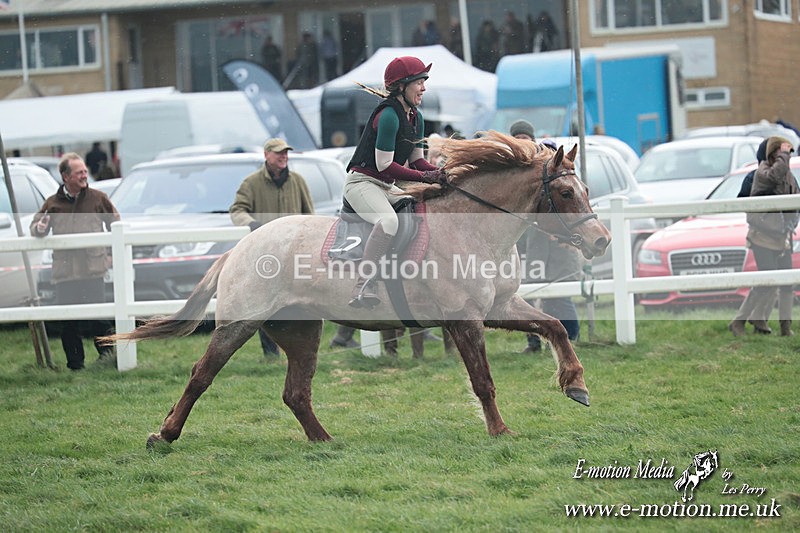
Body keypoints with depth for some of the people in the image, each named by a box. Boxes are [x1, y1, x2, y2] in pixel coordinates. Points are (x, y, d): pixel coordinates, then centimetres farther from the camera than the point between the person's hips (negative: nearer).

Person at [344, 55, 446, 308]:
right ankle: (363, 287, -35)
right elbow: (384, 165, -20)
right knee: (389, 221, -35)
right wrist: (425, 177, -21)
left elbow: (416, 159, 14)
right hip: (362, 181, -10)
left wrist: (439, 173, -6)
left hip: (386, 187, 10)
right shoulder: (388, 115, -19)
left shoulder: (416, 117, 10)